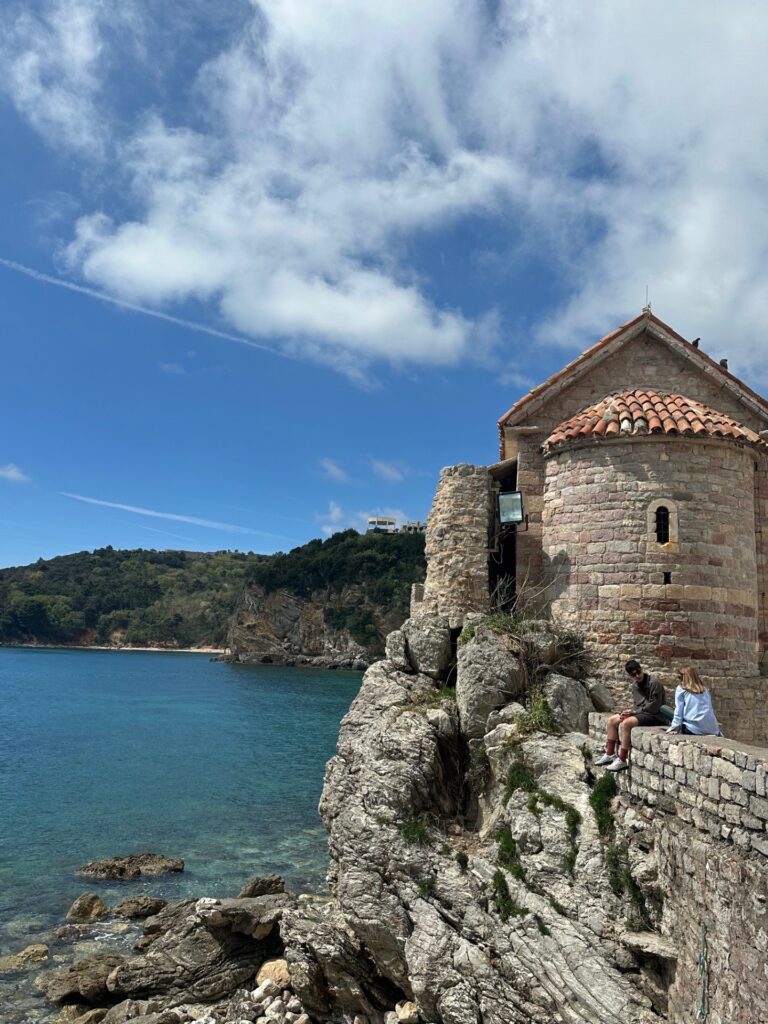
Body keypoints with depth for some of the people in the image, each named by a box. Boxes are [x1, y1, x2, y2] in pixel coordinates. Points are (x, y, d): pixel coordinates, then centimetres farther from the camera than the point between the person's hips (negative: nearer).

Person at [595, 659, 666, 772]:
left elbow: (653, 707, -18)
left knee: (626, 723, -31)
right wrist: (629, 711, -7)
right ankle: (609, 755, 12)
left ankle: (622, 760, -25)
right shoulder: (635, 686, 9)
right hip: (640, 712, 9)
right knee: (612, 720, 4)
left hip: (654, 716, -9)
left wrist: (633, 711, -16)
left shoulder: (654, 683, -17)